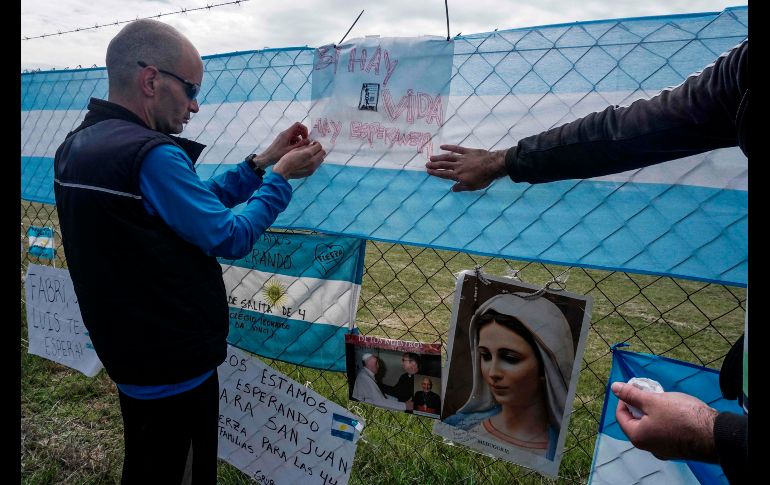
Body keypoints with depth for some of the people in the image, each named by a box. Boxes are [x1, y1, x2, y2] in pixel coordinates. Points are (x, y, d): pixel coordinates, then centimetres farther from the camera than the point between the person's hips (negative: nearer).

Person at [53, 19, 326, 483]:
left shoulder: (78, 145, 5)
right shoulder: (149, 154, -26)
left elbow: (189, 202, 6)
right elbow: (231, 236, -20)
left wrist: (262, 163, 3)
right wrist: (282, 177, -8)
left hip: (129, 354, 9)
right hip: (173, 364, -9)